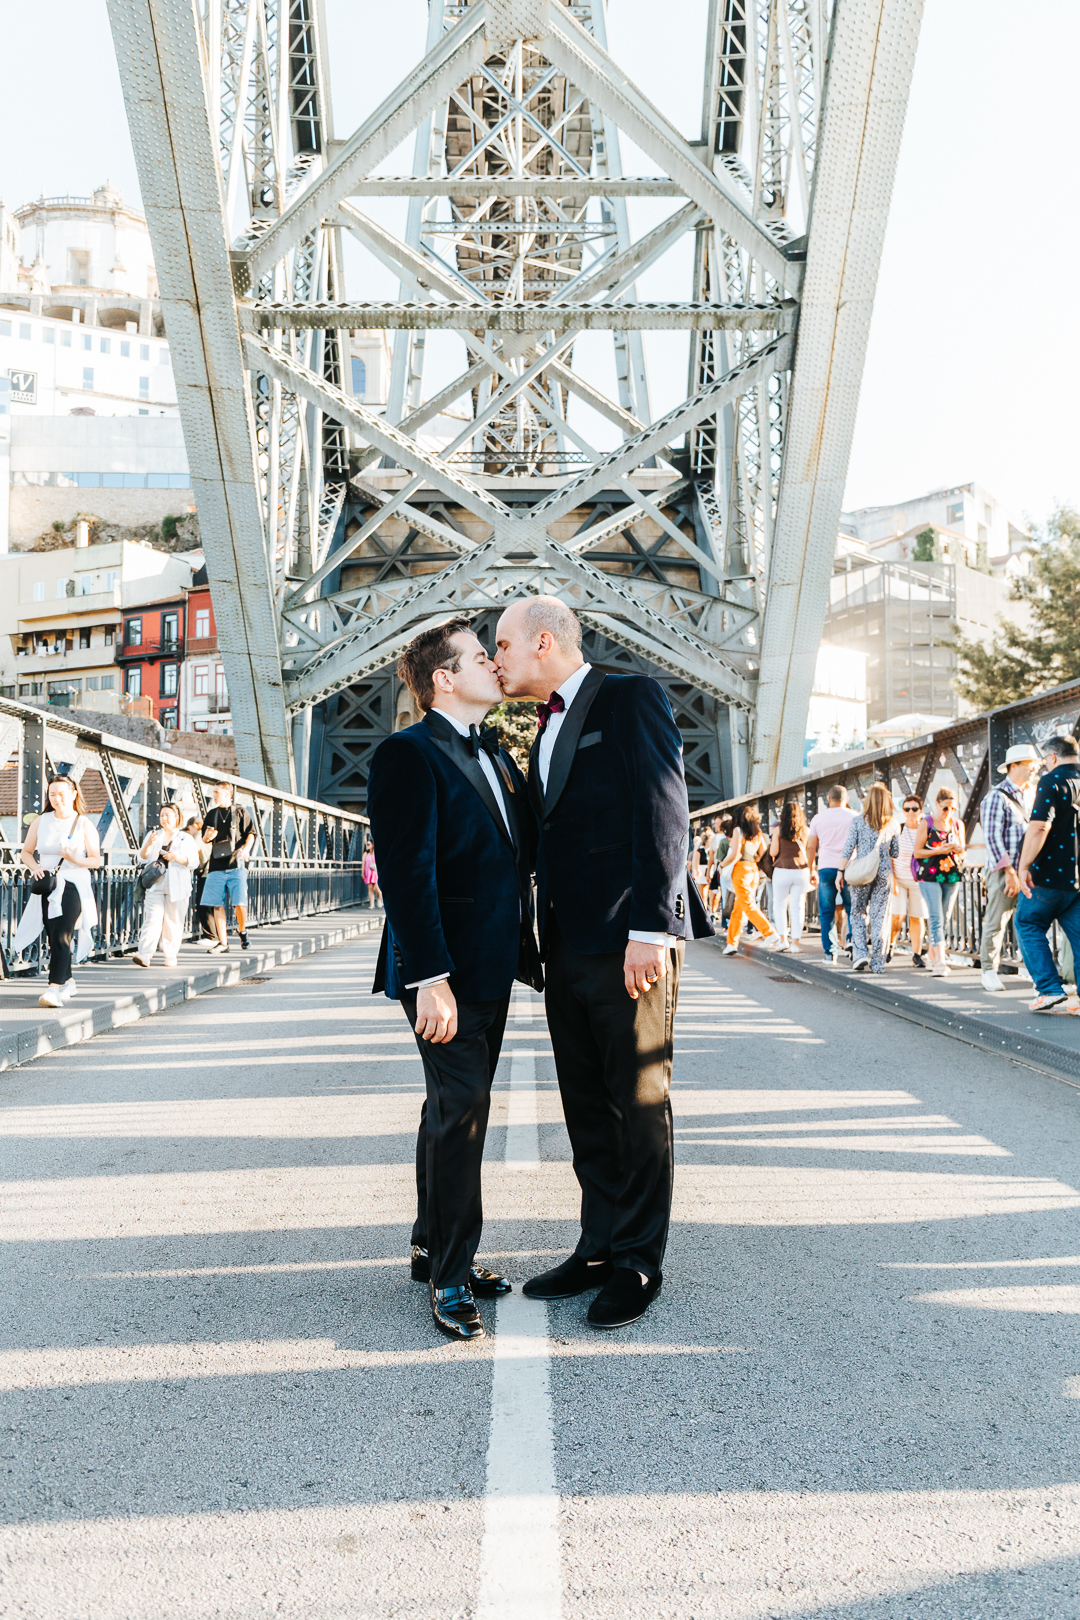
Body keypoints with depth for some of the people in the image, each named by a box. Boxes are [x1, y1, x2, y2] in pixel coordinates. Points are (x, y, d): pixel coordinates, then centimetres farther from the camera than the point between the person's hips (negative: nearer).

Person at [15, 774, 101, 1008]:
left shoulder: (84, 824, -1)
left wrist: (76, 860, -20)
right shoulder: (40, 821, 8)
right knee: (53, 938, 8)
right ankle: (67, 982, 26)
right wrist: (35, 867, -5)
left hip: (74, 885, -4)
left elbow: (96, 860, -1)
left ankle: (54, 988, -23)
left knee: (62, 936, -16)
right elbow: (26, 852, 15)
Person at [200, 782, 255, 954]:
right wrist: (207, 837, -3)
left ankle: (242, 930, 19)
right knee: (217, 904, -1)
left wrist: (246, 848, -17)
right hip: (217, 865, 4)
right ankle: (223, 943, 5)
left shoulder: (240, 811, 6)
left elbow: (250, 834, 2)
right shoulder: (211, 814, 16)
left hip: (236, 864, -4)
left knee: (240, 902, -9)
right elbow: (205, 840, 21)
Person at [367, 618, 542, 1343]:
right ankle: (451, 1275, 8)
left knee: (456, 1109, 17)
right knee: (460, 1110, -5)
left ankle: (434, 1248, 30)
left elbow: (525, 849, 18)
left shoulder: (495, 754, 16)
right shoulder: (409, 754, -12)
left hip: (492, 966, 9)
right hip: (447, 972, -9)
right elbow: (408, 874, -20)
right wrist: (430, 978, -24)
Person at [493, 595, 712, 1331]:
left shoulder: (632, 698, -6)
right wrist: (543, 941, 13)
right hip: (568, 946, 8)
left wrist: (651, 928, -20)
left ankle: (638, 1263, 14)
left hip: (630, 941, -8)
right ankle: (599, 1247, 26)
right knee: (587, 1107, 14)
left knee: (640, 1104, 2)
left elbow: (664, 812, -14)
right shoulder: (547, 731, 20)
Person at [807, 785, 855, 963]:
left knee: (827, 913, 4)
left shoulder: (818, 818, 8)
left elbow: (810, 847, 10)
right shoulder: (853, 817, 2)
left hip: (826, 868, 1)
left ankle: (829, 953, 2)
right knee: (853, 910, 6)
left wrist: (812, 869, 20)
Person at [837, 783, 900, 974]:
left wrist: (841, 872, 0)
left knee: (858, 914, 12)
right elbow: (895, 852, 9)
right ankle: (877, 962, 6)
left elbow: (848, 850, -6)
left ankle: (860, 953, -3)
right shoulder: (891, 823, 3)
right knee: (879, 917, 5)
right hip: (884, 873, 2)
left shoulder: (858, 821, -5)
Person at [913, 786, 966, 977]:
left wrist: (958, 850, -7)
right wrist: (939, 850, -16)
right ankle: (940, 961, -19)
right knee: (936, 918, -13)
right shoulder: (926, 823, -2)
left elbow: (962, 854, 16)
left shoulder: (958, 824, 10)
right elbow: (917, 852, -4)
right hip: (930, 876, -5)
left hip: (952, 876, 5)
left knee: (944, 919, 9)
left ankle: (932, 954, 25)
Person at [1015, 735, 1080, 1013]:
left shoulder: (1052, 781, -11)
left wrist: (1024, 866, -18)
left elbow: (1039, 827, -22)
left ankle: (1049, 989, 0)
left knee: (1028, 925, 8)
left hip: (1052, 875, -6)